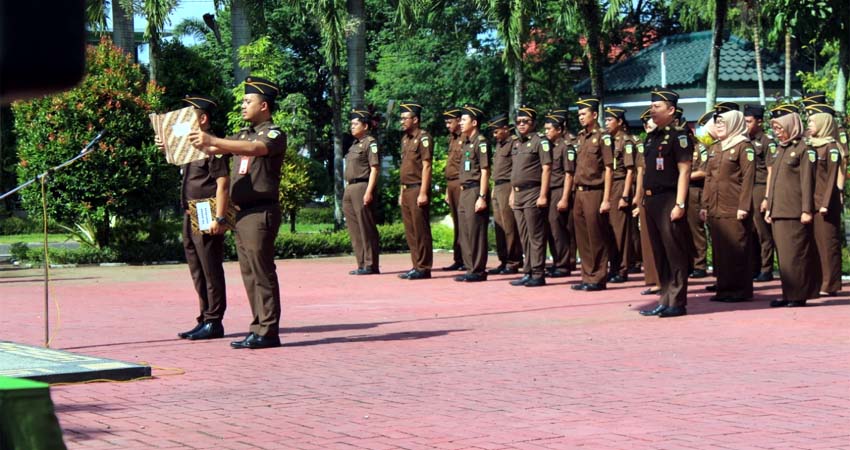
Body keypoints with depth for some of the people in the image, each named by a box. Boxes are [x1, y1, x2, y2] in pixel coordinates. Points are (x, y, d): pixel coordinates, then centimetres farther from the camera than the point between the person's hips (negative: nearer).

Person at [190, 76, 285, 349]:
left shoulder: (274, 134, -7)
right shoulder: (244, 134, 20)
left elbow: (255, 148, -27)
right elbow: (213, 150, 20)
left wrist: (212, 140, -37)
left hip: (261, 212, -8)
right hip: (242, 213, 8)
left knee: (261, 272, -8)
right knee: (249, 273, 8)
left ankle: (268, 332, -6)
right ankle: (259, 329, 13)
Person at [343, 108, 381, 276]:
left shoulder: (370, 143, -7)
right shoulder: (355, 144, 19)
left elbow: (375, 169, -14)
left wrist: (369, 192, -21)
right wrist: (347, 190, 17)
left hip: (362, 187, -9)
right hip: (349, 189, 9)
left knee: (366, 229, -6)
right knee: (354, 229, 10)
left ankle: (371, 265, -2)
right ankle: (362, 264, 15)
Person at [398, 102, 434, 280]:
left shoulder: (423, 137, -9)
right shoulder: (405, 138, 17)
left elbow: (426, 166, -14)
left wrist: (423, 193, -19)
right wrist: (402, 192, 18)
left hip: (418, 190, -9)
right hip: (407, 190, 9)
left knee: (421, 231, -5)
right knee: (410, 231, 10)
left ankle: (423, 268, -2)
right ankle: (417, 266, 15)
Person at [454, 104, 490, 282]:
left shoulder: (481, 142, -10)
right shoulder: (466, 143, 17)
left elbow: (485, 171, -15)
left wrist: (482, 197, -19)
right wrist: (462, 191, 18)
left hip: (475, 192, -9)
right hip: (464, 192, 9)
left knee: (476, 232, -7)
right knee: (464, 233, 11)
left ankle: (478, 270, -3)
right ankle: (470, 268, 17)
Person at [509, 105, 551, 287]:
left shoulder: (540, 142, -6)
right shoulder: (516, 144, 18)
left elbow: (546, 169, -12)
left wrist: (543, 195, -17)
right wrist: (512, 193, 18)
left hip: (533, 194, -8)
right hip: (518, 195, 8)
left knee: (536, 236, -6)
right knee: (524, 237, 10)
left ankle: (538, 274, -5)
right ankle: (528, 273, 14)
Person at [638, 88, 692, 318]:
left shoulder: (678, 136, -8)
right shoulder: (651, 137, 16)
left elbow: (684, 171, -13)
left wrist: (679, 204, -19)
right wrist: (644, 199, 16)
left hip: (669, 200, -9)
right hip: (652, 200, 9)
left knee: (675, 253, -4)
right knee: (659, 253, 11)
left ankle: (677, 302, 0)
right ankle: (665, 299, 18)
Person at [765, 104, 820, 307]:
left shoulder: (803, 149, -6)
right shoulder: (780, 149, 17)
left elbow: (807, 182, -11)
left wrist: (806, 210, -15)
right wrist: (769, 208, 17)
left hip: (794, 213, -8)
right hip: (778, 212, 8)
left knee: (795, 254, -5)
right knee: (783, 254, 8)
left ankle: (799, 295, 1)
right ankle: (788, 293, 13)